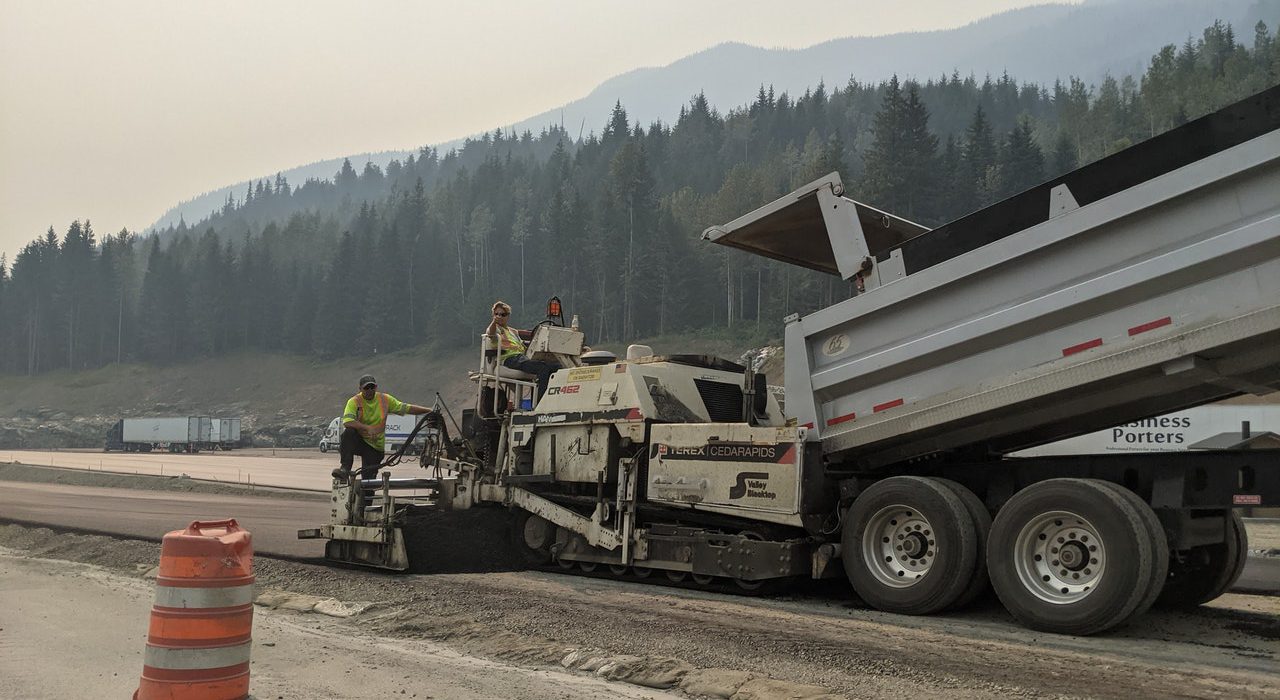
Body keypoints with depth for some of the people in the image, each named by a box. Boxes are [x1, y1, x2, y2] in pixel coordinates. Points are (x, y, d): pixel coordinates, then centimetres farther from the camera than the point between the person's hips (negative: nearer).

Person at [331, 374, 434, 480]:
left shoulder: (385, 399, -1)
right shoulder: (354, 401, -11)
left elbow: (408, 408, 6)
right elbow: (347, 422, -28)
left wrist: (429, 411, 0)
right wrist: (368, 428, -40)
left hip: (375, 446, 2)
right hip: (358, 440, -2)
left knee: (369, 477, -5)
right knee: (348, 433, -35)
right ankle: (345, 468, -34)